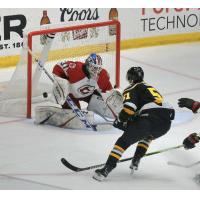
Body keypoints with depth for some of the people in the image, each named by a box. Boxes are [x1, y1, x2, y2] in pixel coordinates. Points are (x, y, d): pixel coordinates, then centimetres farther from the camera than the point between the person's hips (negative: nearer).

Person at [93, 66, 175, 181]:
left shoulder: (132, 89, 12)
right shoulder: (150, 87, 35)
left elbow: (129, 107, -6)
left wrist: (120, 121, 8)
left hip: (150, 119, -6)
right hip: (166, 123, 7)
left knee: (124, 141, -2)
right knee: (148, 135, 38)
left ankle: (106, 169, -16)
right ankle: (136, 161, 26)